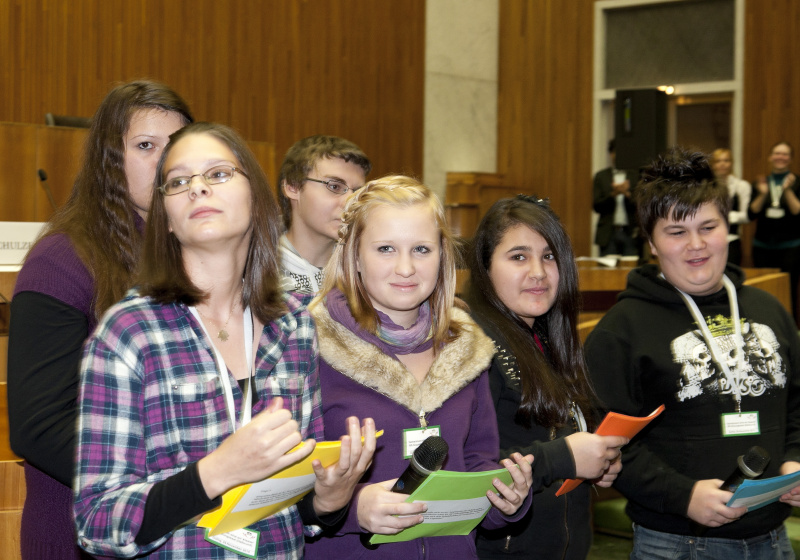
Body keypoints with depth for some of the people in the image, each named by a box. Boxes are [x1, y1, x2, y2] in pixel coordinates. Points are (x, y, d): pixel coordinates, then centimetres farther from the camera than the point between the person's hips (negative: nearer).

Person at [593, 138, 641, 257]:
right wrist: (613, 194, -14)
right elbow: (596, 206, 1)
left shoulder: (636, 176, 6)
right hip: (608, 234, 1)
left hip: (631, 233, -1)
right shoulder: (601, 176, 8)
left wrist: (627, 194, -17)